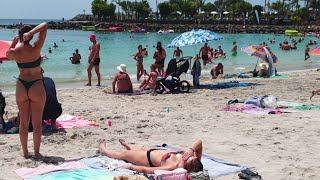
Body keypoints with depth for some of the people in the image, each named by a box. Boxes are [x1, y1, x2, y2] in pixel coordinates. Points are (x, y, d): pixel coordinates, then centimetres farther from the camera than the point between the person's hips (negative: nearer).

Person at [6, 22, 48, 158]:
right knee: (37, 123, 6)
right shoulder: (35, 49, -15)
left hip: (21, 87, 3)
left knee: (23, 122, 13)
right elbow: (45, 26, -12)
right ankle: (37, 152, 13)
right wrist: (31, 33, -20)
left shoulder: (14, 52, -8)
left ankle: (25, 152, 21)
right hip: (37, 87, -3)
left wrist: (13, 44, 10)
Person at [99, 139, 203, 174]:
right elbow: (199, 142, -21)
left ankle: (103, 150, 53)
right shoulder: (193, 161, -32)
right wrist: (191, 149, -38)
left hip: (149, 158, -6)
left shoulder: (173, 167, -48)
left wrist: (131, 167, -30)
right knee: (140, 149, 37)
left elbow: (144, 170, -44)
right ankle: (127, 146, 73)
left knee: (123, 154, 21)